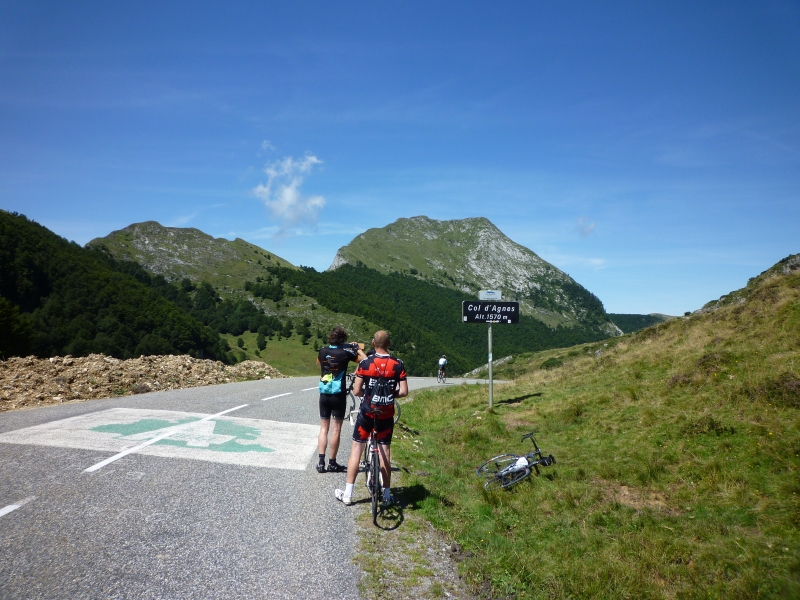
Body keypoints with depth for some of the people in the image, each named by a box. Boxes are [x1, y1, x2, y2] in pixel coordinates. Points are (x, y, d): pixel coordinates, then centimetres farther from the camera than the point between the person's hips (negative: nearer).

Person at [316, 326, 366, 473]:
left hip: (324, 394, 4)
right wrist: (358, 349, 4)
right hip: (338, 394, -4)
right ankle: (332, 463, 9)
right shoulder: (345, 352, -11)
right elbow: (366, 360, -11)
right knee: (336, 429, 3)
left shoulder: (322, 351, 2)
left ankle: (321, 461, 7)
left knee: (323, 427, 11)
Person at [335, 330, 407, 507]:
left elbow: (356, 391, -9)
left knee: (356, 449, 9)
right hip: (386, 414, 2)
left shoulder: (365, 363, -9)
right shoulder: (398, 364, -5)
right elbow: (404, 392, -7)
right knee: (385, 451, 11)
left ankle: (347, 494, 14)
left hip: (367, 412, -1)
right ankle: (387, 495, 16)